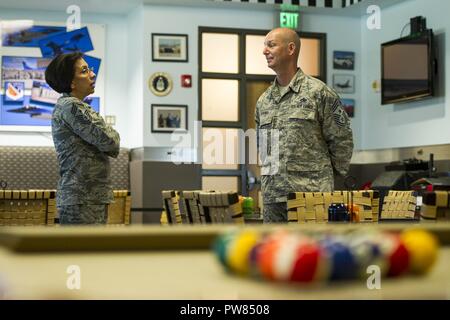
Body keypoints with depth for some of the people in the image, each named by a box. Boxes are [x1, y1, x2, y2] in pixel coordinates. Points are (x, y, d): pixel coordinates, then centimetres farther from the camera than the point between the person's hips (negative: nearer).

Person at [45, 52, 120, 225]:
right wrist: (113, 134, 6)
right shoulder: (72, 106, -12)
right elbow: (108, 140, -15)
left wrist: (109, 144, 1)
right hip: (83, 199, -10)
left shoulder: (64, 106, 20)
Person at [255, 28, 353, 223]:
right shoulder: (263, 101, 15)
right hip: (272, 197, 6)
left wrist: (327, 174, 4)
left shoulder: (318, 92, -3)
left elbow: (341, 140, 0)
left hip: (311, 193, -6)